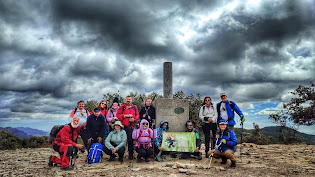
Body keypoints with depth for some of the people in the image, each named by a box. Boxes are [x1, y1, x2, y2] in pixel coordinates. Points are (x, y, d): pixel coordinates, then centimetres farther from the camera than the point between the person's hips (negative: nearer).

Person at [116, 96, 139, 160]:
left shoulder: (135, 107, 14)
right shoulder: (122, 107, 9)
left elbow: (137, 115, 12)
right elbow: (118, 115, 1)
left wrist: (134, 119, -8)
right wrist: (125, 116, -10)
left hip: (131, 126, 1)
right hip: (123, 126, 0)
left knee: (130, 140, -2)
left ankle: (131, 155, 8)